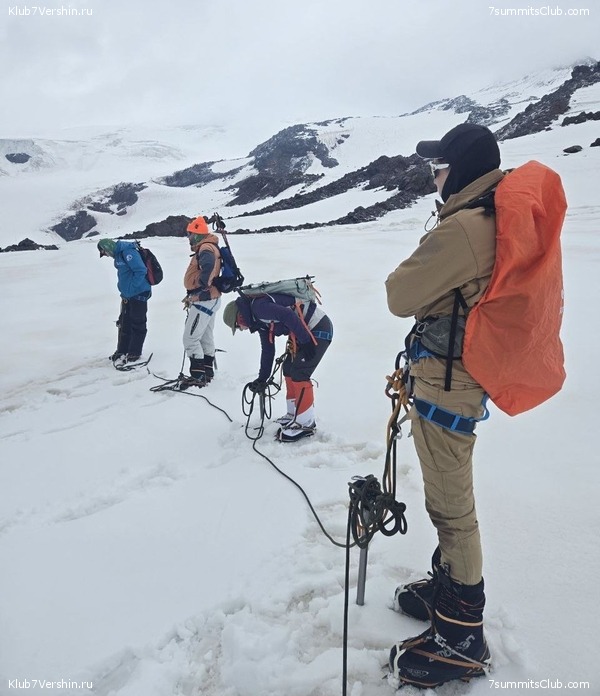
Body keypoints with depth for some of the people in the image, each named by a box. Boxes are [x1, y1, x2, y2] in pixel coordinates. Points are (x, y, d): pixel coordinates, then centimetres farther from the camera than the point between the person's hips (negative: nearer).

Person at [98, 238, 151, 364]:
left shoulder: (128, 251, -18)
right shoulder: (118, 254, 12)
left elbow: (141, 271, -24)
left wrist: (131, 288, -19)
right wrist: (123, 288, 13)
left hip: (139, 294, -10)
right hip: (127, 296, 10)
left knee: (137, 324, 1)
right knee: (124, 323, 14)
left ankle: (134, 353, 9)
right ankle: (122, 351, 24)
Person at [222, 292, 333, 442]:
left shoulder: (258, 306, -16)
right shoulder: (261, 320, 15)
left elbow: (288, 316, -27)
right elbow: (268, 349, 20)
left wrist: (306, 342, -23)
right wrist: (262, 378, 22)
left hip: (318, 329, -10)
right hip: (306, 331, 10)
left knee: (298, 374, -10)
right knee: (288, 369, 14)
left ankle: (305, 424, 1)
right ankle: (294, 415, 27)